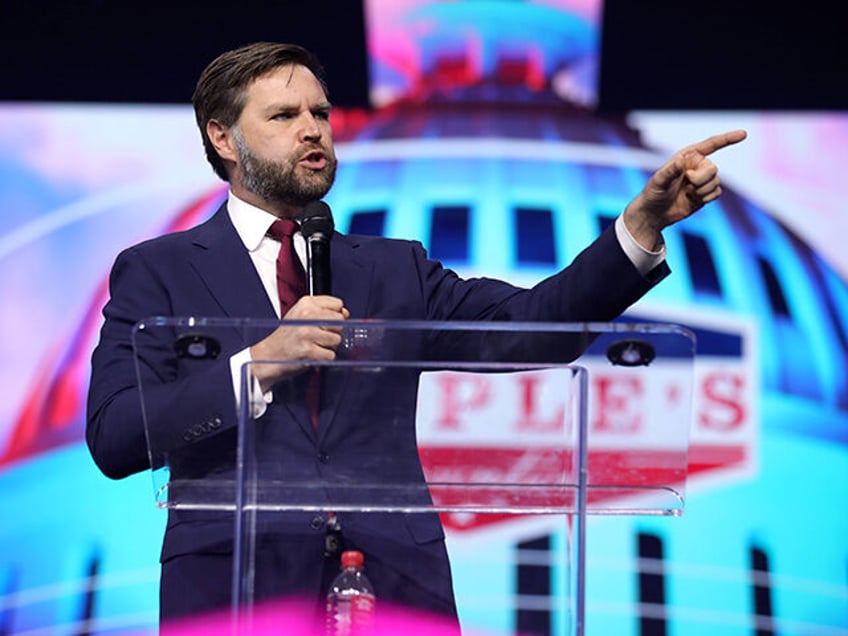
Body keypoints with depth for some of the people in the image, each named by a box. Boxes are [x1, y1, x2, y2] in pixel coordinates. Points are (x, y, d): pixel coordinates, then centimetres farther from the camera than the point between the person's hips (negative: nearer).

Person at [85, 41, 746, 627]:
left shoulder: (393, 269, 16)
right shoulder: (157, 271, 8)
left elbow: (530, 320, 2)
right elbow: (112, 439, -5)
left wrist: (645, 220, -10)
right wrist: (260, 361, -14)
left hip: (394, 587, 2)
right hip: (235, 592, -2)